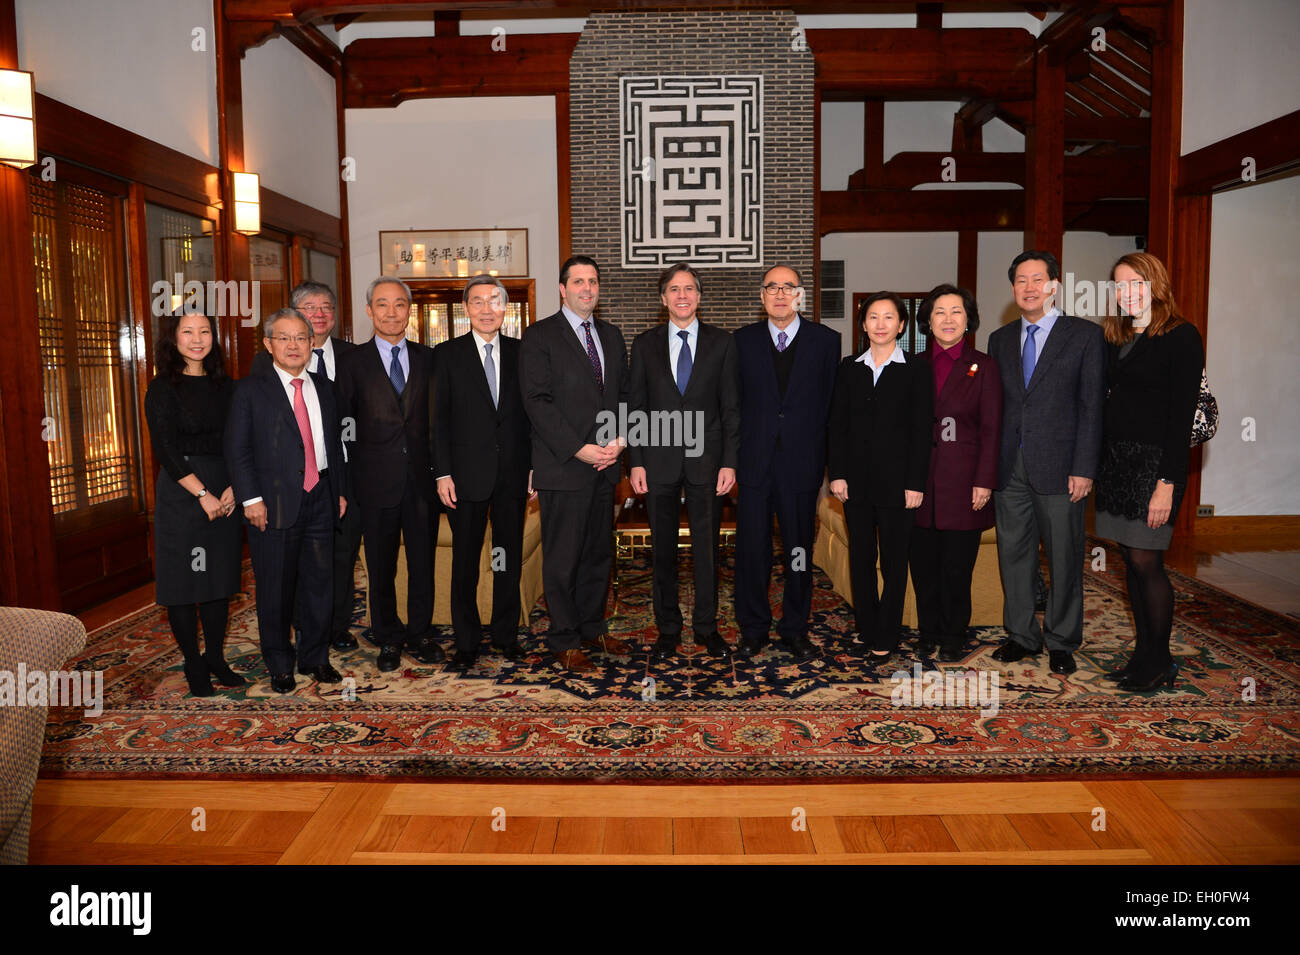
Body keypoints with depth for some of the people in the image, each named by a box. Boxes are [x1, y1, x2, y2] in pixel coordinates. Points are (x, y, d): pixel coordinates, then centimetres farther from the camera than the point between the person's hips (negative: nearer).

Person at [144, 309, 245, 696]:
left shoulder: (225, 386, 10)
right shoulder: (163, 388, -4)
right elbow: (166, 449, -10)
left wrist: (233, 488, -7)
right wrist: (202, 494, -14)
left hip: (224, 493, 5)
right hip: (180, 493, -4)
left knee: (221, 577, 9)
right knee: (183, 580, 1)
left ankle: (215, 657, 21)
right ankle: (194, 664, 14)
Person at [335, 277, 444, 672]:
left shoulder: (427, 358, 8)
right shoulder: (352, 362, 2)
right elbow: (342, 427, 1)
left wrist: (440, 470, -1)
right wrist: (346, 482, -3)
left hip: (421, 479, 2)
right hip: (377, 482, -1)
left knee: (423, 561, 9)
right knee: (381, 567, 9)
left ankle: (420, 633, 25)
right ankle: (388, 638, 25)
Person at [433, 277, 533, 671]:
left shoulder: (521, 352, 7)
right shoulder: (447, 354, 2)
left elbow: (533, 413, 8)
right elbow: (439, 418, -1)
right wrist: (443, 473, -8)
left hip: (513, 472, 2)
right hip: (467, 473, -2)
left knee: (510, 556, 10)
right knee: (466, 561, 5)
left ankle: (506, 634, 24)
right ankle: (466, 641, 17)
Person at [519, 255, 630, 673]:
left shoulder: (611, 335, 15)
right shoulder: (540, 336, -4)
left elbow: (623, 393, 15)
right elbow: (537, 401, -11)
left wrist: (619, 440, -2)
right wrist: (578, 449, -16)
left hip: (604, 465, 6)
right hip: (563, 466, -6)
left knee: (600, 551, 13)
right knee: (562, 557, 1)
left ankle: (593, 627, 27)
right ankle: (565, 640, 13)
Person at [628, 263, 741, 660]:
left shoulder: (721, 343, 4)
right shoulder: (645, 344, 6)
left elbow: (731, 407, 2)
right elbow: (636, 406, 5)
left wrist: (730, 461, -5)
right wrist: (636, 462, -2)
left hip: (706, 460, -1)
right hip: (659, 460, 1)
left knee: (707, 548, 6)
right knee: (663, 549, 8)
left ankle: (707, 626, 21)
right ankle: (668, 627, 21)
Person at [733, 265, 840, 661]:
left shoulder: (826, 340, 3)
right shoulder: (743, 340, 7)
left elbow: (832, 404, 2)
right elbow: (733, 401, 5)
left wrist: (823, 461, -3)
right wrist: (732, 456, -1)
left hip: (801, 463, 0)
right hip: (754, 462, 1)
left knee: (799, 550, 8)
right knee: (752, 549, 5)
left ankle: (795, 629, 23)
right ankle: (753, 628, 21)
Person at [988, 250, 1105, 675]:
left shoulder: (1084, 335, 1)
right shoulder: (1000, 340, 13)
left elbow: (1092, 406, -4)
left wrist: (1084, 468, -10)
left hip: (1058, 465, -4)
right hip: (1009, 466, 4)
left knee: (1064, 557, 4)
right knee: (1014, 553, 9)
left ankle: (1061, 641, 18)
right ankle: (1022, 635, 23)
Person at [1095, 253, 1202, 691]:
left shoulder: (1181, 336, -7)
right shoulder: (1116, 339, 14)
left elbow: (1182, 415, -12)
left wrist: (1168, 482, -18)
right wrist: (1095, 465, 5)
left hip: (1154, 462, -6)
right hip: (1115, 459, 7)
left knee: (1146, 562, -5)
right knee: (1131, 561, 9)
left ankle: (1160, 661, 10)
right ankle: (1143, 654, 19)